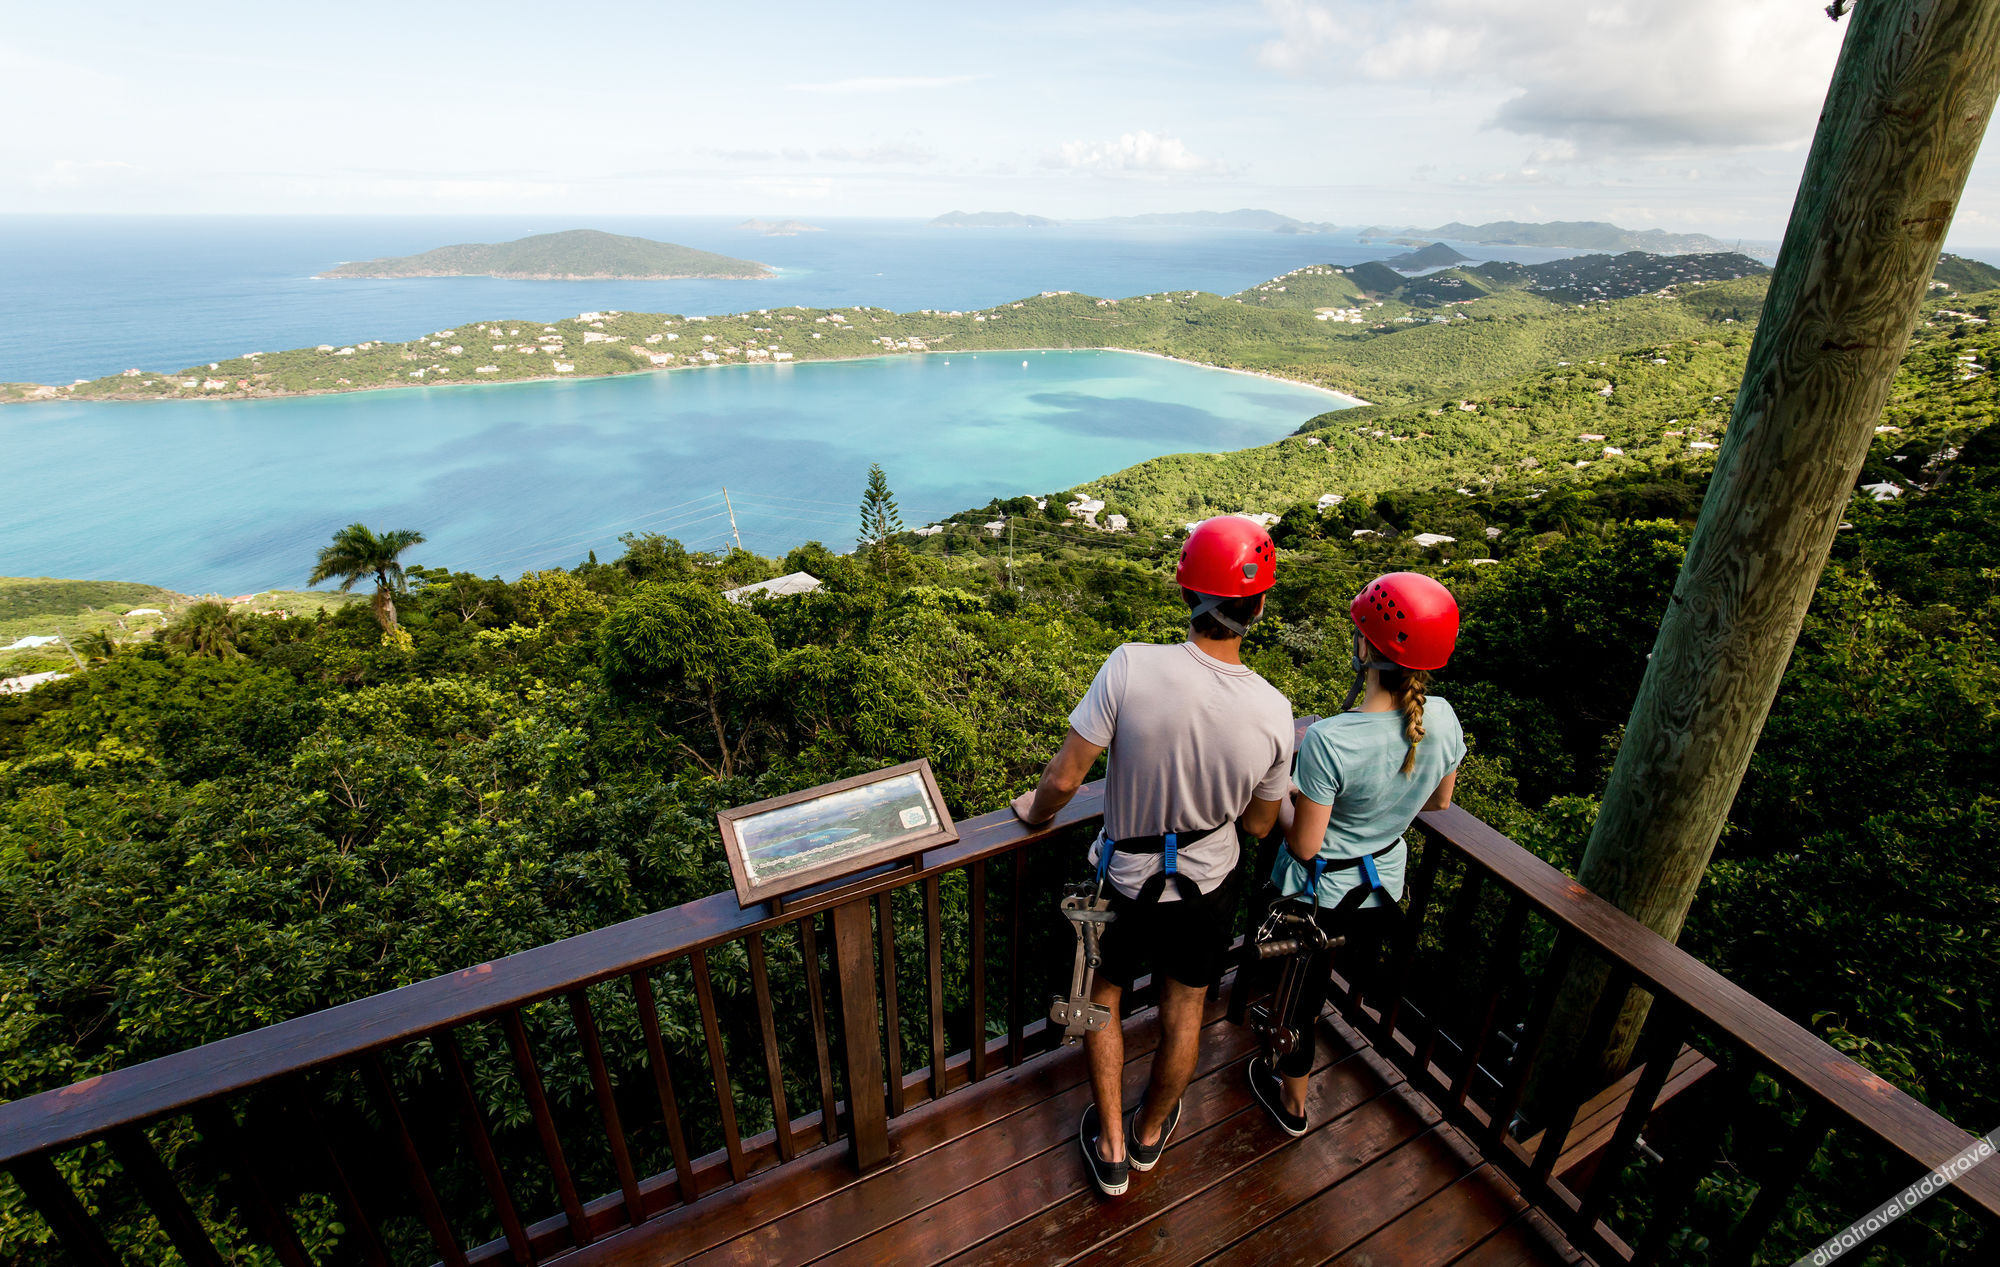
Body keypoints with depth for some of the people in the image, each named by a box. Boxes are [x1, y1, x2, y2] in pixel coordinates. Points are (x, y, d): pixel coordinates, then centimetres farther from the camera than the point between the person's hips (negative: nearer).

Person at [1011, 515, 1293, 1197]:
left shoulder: (1131, 667, -30)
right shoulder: (1272, 711, -21)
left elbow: (1064, 777, -23)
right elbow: (1259, 824, -7)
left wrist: (1035, 810, -2)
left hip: (1125, 880, -1)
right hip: (1206, 886, 2)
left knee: (1103, 995, 25)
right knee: (1183, 1010, 26)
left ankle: (1110, 1148, 39)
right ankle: (1150, 1132, 51)